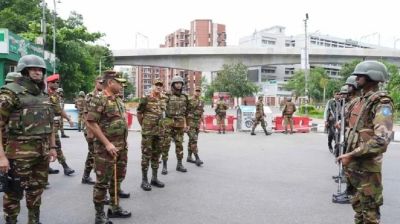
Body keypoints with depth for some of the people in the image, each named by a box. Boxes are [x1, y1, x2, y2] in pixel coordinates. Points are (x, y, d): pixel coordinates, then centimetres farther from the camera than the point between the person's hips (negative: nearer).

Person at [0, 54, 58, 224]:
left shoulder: (44, 95, 12)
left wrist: (52, 147, 16)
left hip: (42, 152, 7)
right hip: (20, 152, -7)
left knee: (37, 190, 17)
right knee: (14, 192, 5)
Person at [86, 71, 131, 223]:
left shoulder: (118, 100, 12)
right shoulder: (98, 100, -14)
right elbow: (91, 123, -19)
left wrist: (124, 142, 16)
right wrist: (107, 143, -21)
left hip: (121, 147, 9)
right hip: (106, 148, -8)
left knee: (117, 178, 17)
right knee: (103, 181, 1)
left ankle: (115, 208, 31)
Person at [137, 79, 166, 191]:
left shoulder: (163, 99, 7)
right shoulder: (145, 99, -9)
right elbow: (139, 114, -1)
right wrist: (143, 126, 6)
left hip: (160, 131, 6)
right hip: (148, 132, -6)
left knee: (156, 155, 11)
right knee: (146, 155, -1)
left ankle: (154, 178, 22)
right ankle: (144, 180, 7)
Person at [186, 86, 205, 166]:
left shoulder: (202, 101, 12)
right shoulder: (189, 100, -6)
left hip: (197, 123, 7)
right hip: (190, 122, -6)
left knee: (192, 140, 12)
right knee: (193, 140, -13)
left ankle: (189, 157, 20)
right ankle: (197, 158, -17)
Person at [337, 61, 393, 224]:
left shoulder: (381, 103, -16)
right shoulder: (360, 100, 11)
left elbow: (381, 140, -28)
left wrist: (351, 155, -24)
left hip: (367, 165, -8)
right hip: (354, 163, 8)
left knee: (369, 209, 3)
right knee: (358, 204, 21)